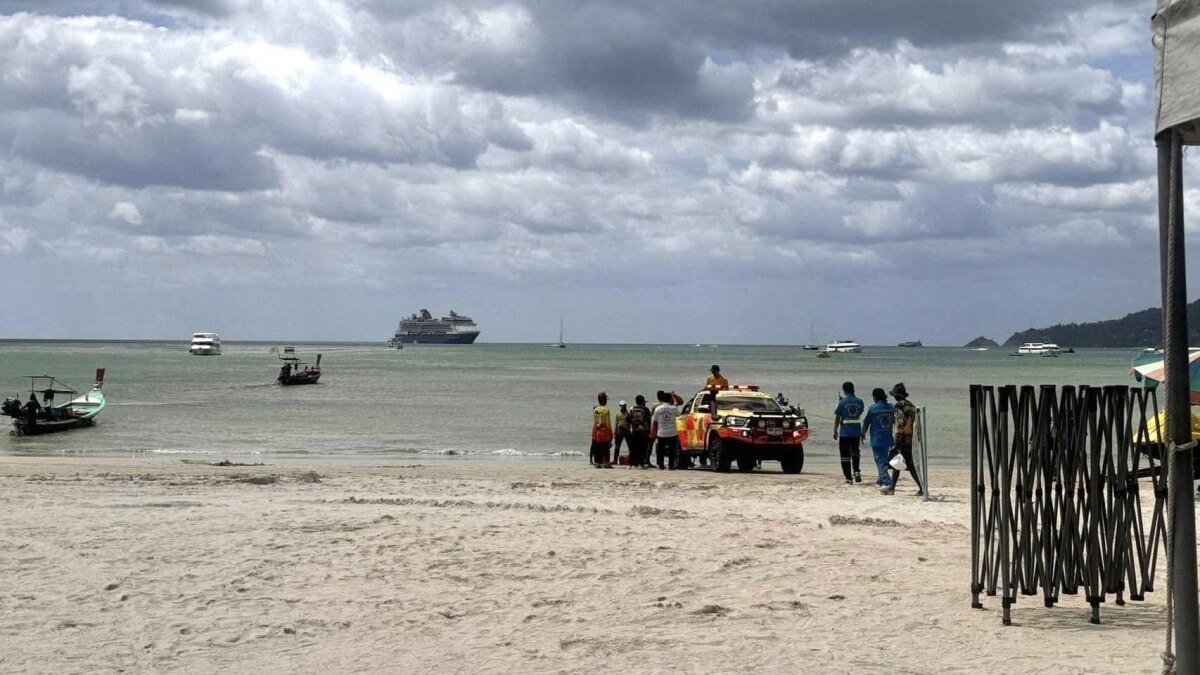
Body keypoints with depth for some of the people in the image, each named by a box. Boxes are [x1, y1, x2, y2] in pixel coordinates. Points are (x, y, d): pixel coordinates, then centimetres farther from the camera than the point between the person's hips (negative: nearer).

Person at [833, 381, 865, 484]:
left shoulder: (842, 403, -10)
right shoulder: (859, 402, 1)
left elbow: (837, 418, -8)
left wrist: (835, 431, 0)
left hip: (845, 432, -4)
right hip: (857, 431, 4)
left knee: (845, 455, 4)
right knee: (855, 452, 20)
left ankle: (848, 478, 3)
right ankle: (856, 471, -2)